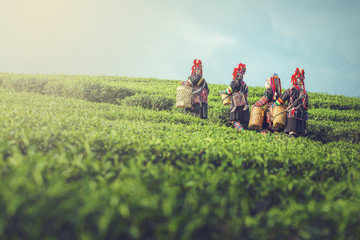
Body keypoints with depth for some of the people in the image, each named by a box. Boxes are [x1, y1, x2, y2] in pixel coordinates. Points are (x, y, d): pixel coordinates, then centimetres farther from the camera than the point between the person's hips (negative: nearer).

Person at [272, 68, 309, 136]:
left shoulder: (290, 91, 0)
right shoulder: (305, 93, 16)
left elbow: (279, 102, 4)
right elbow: (306, 108, 18)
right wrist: (306, 118, 23)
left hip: (292, 116, -5)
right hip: (302, 119, 5)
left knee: (292, 134, -12)